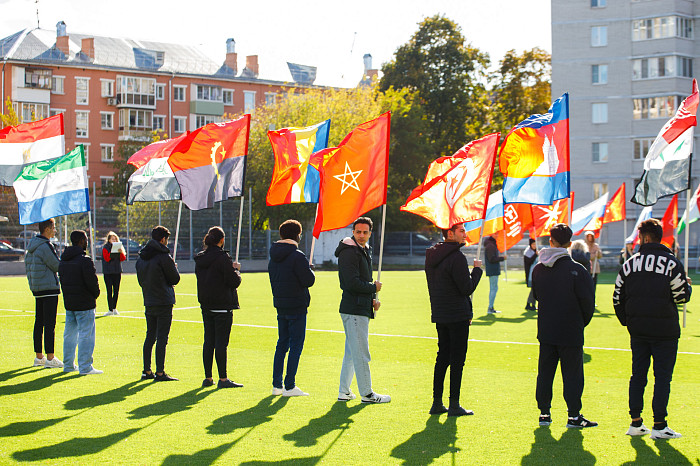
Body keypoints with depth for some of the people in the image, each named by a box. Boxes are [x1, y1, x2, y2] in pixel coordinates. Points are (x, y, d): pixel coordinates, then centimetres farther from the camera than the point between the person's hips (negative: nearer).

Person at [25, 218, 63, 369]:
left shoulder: (32, 245, 13)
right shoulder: (45, 246, -15)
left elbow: (27, 264, 19)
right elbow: (57, 266, -13)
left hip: (36, 289, 9)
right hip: (49, 288, -9)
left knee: (39, 322, 12)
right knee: (50, 324, -7)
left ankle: (39, 356, 17)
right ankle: (50, 358, -7)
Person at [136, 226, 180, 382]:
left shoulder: (141, 258, 8)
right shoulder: (163, 256, -14)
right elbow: (175, 279, -7)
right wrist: (174, 267, 11)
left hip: (148, 303, 7)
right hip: (164, 302, -7)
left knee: (150, 337, 13)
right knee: (162, 337, -5)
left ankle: (147, 371, 16)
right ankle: (160, 373, -5)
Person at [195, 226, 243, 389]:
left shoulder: (200, 259, 8)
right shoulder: (222, 258, -15)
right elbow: (234, 282, -15)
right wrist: (236, 270, 5)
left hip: (206, 306, 7)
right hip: (222, 306, -7)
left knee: (208, 341, 11)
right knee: (221, 342, -4)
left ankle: (208, 378, 15)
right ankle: (223, 379, -2)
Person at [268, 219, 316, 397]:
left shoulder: (273, 257, 9)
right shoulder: (297, 256, -16)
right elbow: (309, 280, -15)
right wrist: (310, 269, 4)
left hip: (280, 306, 8)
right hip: (297, 306, -8)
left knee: (282, 344, 14)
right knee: (296, 345, -2)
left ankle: (277, 385, 15)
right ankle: (289, 387, -3)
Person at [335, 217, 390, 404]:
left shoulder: (365, 251, 18)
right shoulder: (349, 252, -13)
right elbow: (352, 283, -22)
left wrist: (372, 299, 11)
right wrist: (374, 288, -9)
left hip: (362, 308, 10)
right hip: (354, 309, -10)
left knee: (352, 351, 13)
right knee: (361, 353, -5)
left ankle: (344, 391, 19)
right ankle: (367, 393, 0)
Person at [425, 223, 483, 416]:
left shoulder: (431, 256, 11)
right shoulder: (456, 257, -17)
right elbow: (467, 288, -17)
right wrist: (477, 270, -3)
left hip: (439, 314, 8)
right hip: (458, 315, -8)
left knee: (442, 357, 14)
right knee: (457, 359, -2)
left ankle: (437, 403, 16)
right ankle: (454, 405, 1)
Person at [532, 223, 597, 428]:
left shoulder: (538, 269, 1)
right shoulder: (577, 270, -15)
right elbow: (587, 301, -11)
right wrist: (583, 321, 6)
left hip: (545, 330, 4)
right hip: (571, 331, -4)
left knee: (545, 371, 12)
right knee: (572, 372, 3)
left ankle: (544, 412, 15)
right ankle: (574, 415, 4)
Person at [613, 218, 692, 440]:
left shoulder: (630, 264, 4)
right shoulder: (672, 263, -7)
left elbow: (618, 298, 7)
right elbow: (681, 296, -8)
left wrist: (627, 321, 17)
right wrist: (687, 285, 13)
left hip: (637, 330, 4)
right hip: (664, 330, -4)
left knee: (638, 374, 12)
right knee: (663, 376, 1)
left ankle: (635, 422, 14)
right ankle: (659, 425, 0)